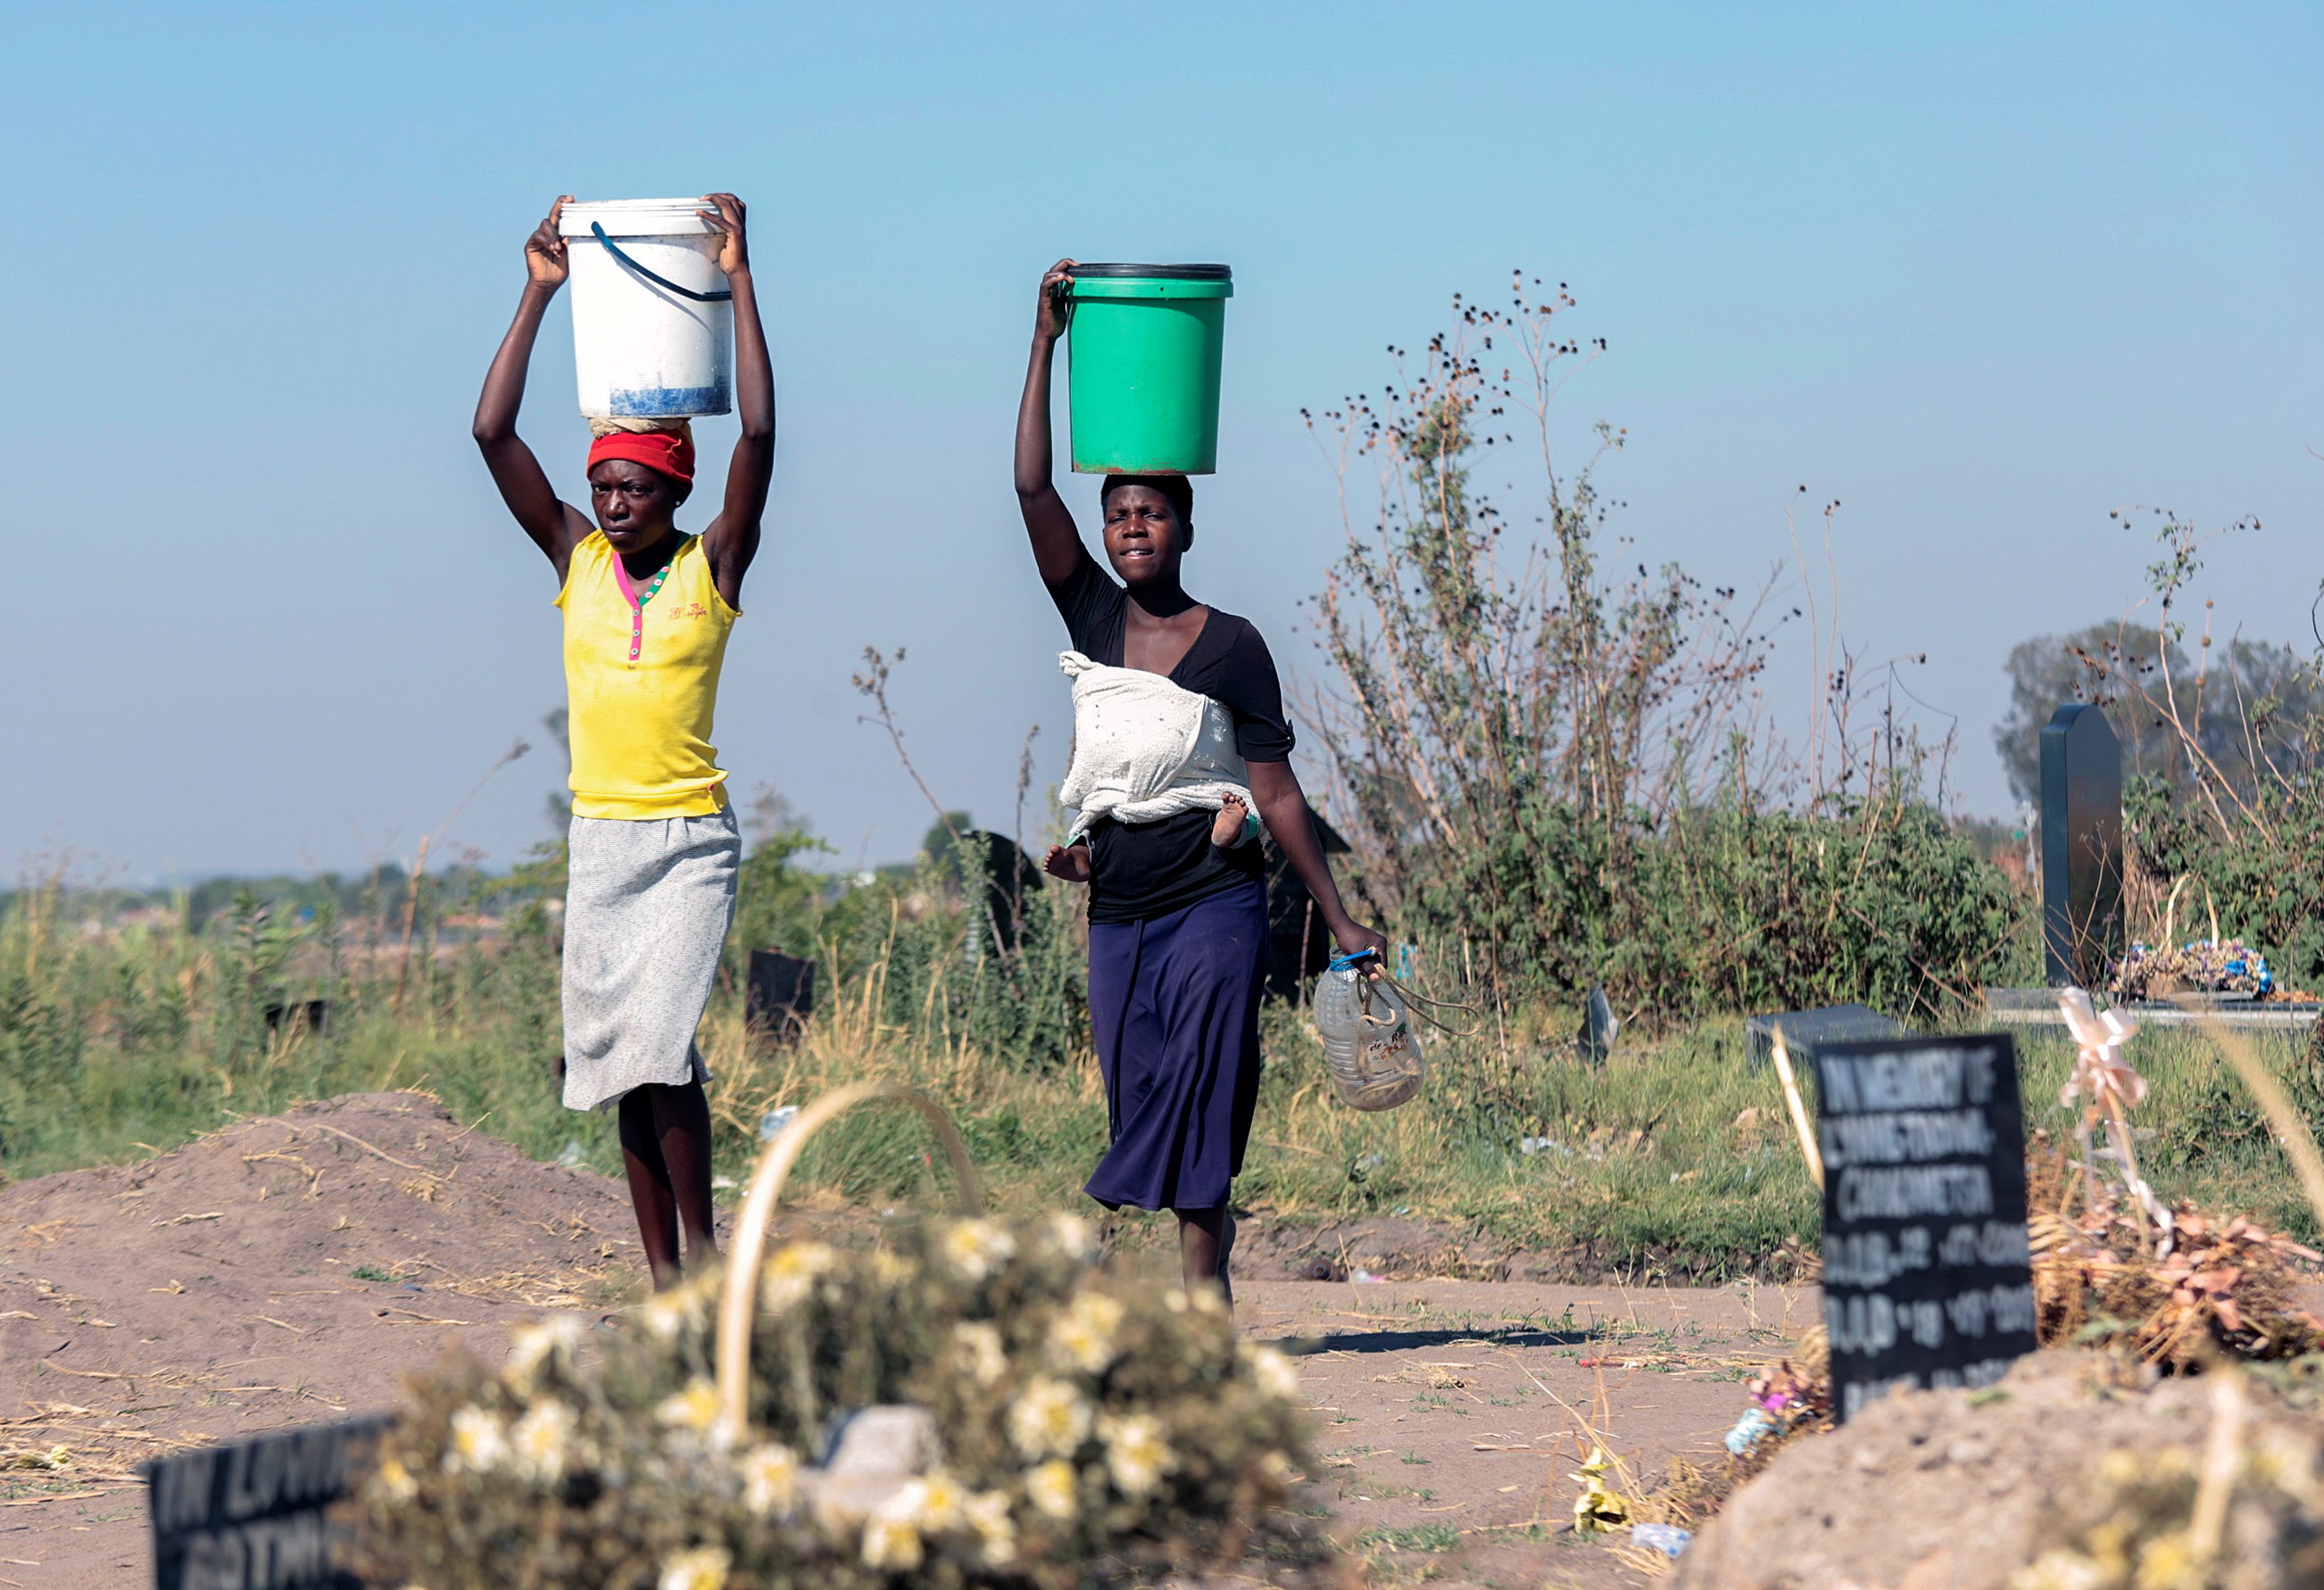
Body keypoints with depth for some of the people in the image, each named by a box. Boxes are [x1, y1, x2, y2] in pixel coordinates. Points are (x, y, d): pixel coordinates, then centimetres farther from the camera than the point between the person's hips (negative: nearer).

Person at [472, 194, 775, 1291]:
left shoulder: (713, 566, -2)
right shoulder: (576, 559, 6)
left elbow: (760, 434, -13)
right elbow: (493, 435, 0)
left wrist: (738, 279, -12)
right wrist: (539, 295, -2)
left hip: (691, 838, -4)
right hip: (599, 836, 4)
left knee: (659, 1038, -18)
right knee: (619, 1058, 5)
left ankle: (701, 1244, -4)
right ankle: (662, 1275, 11)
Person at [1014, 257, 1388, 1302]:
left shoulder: (1231, 646, -3)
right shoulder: (1094, 620, 7)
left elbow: (1278, 793, -1)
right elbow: (1032, 488, -1)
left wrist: (1339, 921, -2)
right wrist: (1046, 343, -6)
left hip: (1213, 902, -4)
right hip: (1117, 912, 4)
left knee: (1201, 1087, -12)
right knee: (1140, 1091, 3)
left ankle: (1198, 1280, -16)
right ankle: (1209, 1276, 12)